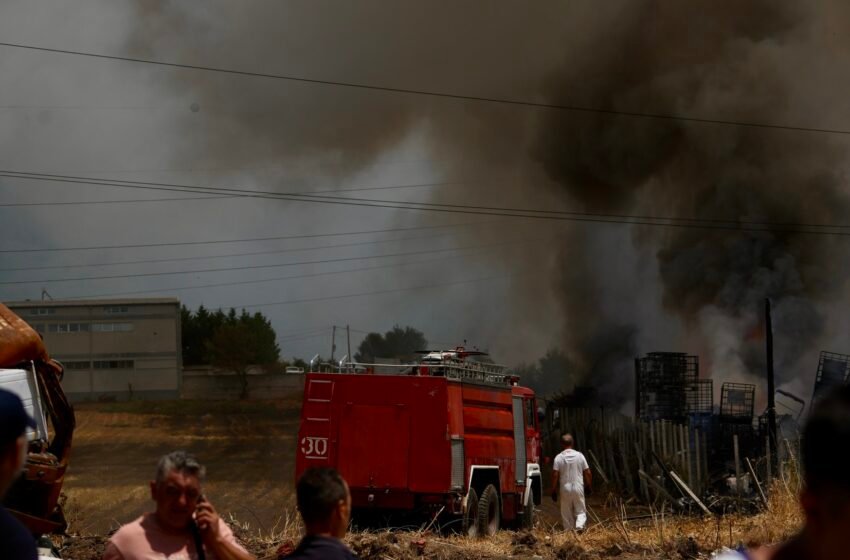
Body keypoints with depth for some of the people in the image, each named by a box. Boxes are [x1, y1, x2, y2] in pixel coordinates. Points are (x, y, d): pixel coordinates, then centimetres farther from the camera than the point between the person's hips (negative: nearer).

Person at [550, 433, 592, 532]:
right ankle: (580, 526, -16)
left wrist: (554, 491, 0)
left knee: (566, 513, 9)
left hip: (565, 489, 0)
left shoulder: (559, 458, -5)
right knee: (580, 511, 8)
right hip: (578, 488, 0)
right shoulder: (579, 456, -2)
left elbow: (555, 475, -8)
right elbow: (588, 473, 1)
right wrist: (588, 486, 15)